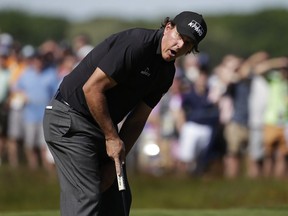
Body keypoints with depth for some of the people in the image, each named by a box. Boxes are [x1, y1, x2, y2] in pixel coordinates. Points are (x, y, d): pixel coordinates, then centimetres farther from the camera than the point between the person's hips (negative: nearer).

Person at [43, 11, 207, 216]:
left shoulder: (166, 73, 7)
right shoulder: (136, 43, -22)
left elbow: (137, 119, 9)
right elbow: (92, 88, -24)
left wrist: (114, 162, 0)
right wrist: (112, 137, -18)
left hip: (104, 126, 10)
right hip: (70, 122, -9)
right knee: (86, 199, -16)